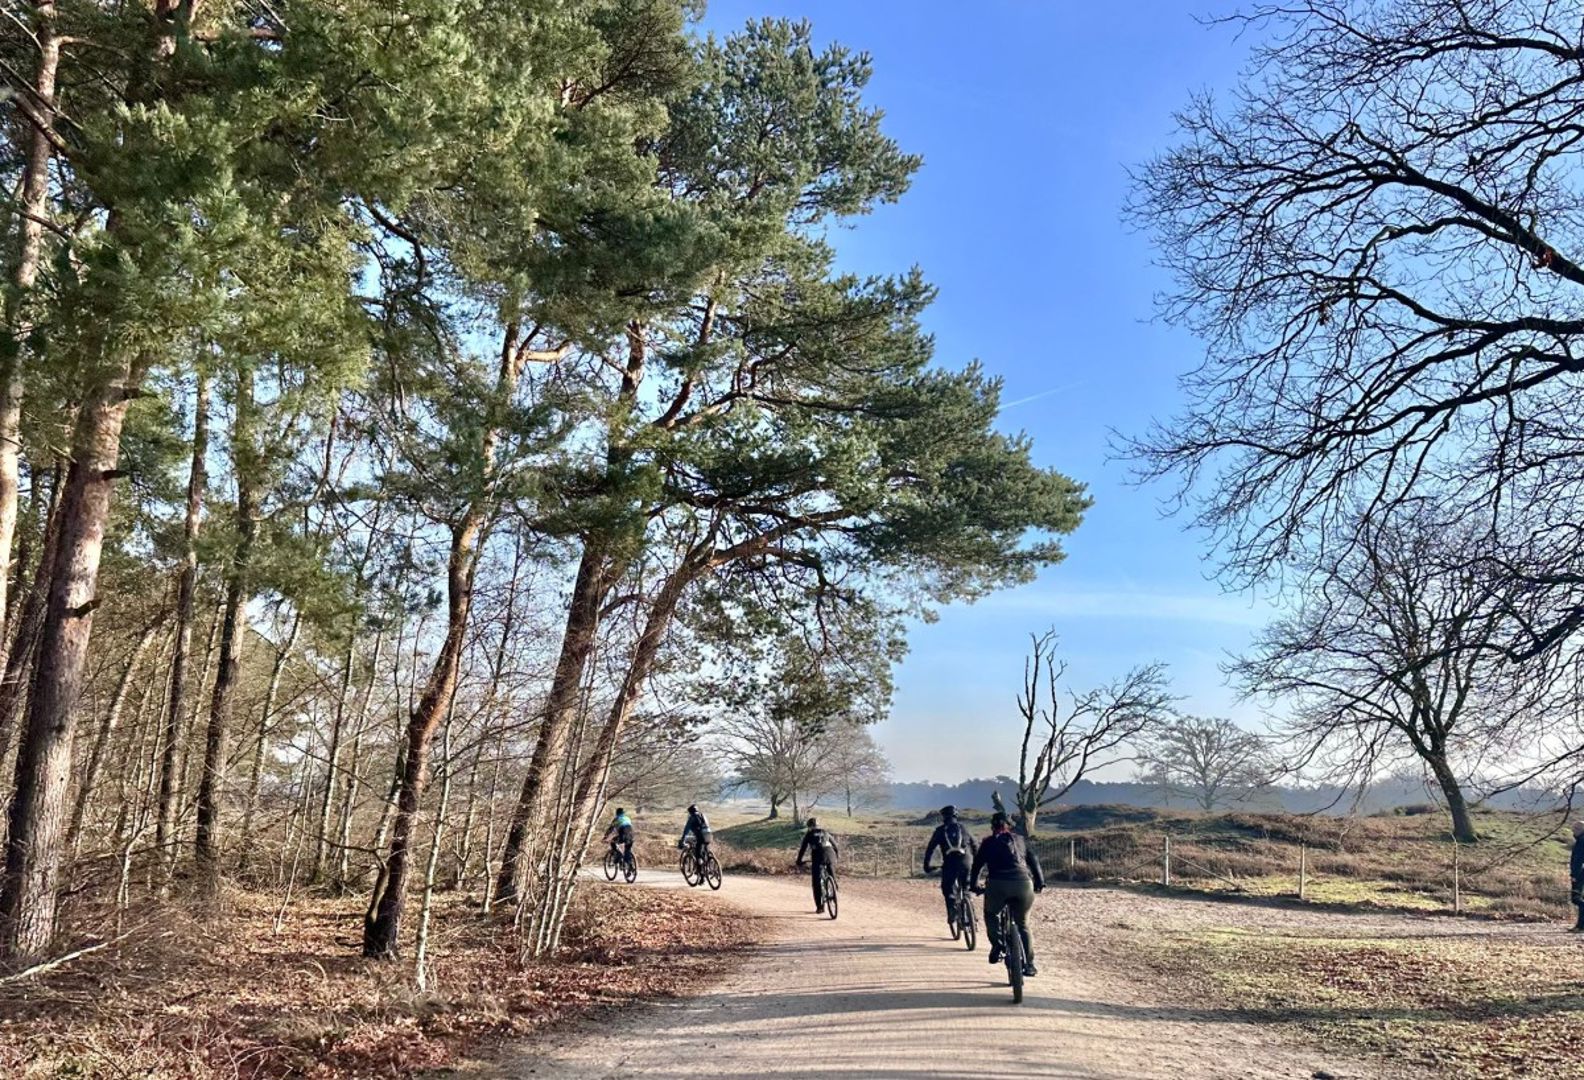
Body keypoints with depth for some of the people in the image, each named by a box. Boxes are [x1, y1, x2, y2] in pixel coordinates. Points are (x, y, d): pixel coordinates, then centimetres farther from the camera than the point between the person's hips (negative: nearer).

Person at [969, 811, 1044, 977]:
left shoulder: (988, 842, 19)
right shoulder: (1019, 840, 23)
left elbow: (977, 864, 20)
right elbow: (1034, 860, 22)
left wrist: (973, 885, 31)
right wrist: (1040, 882, 28)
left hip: (998, 884, -2)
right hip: (1023, 884, 2)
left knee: (991, 915, 24)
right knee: (1022, 924, 17)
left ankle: (998, 944, 1)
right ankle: (1028, 964, 12)